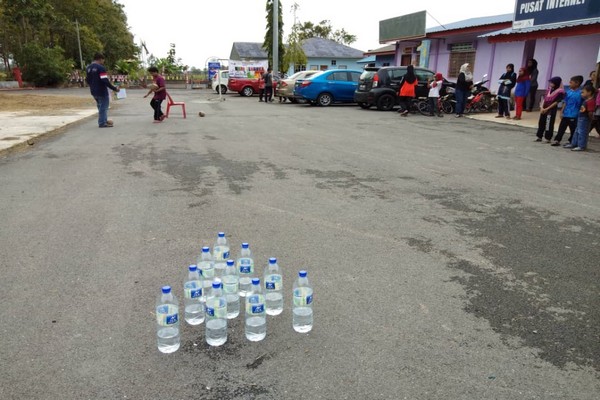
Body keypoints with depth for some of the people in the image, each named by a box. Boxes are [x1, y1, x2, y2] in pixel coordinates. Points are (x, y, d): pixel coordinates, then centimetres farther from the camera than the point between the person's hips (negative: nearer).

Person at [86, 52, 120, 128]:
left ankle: (104, 120, 29)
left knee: (100, 106, 21)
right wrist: (114, 88, -17)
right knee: (103, 107, 0)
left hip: (93, 91, 9)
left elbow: (87, 80, 19)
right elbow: (105, 81, -23)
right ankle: (102, 123, 2)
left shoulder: (88, 68, 12)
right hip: (102, 91, -9)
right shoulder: (101, 68, -16)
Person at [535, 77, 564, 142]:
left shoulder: (560, 92, -11)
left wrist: (547, 109, -15)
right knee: (541, 123, 12)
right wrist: (542, 107, -3)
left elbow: (556, 102, -14)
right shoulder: (549, 89, 10)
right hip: (543, 109, 7)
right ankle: (539, 137, 21)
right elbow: (544, 98, 8)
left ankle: (548, 138, 6)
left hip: (551, 110, -7)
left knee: (549, 124, -2)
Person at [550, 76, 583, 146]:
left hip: (574, 116, -5)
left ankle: (571, 142, 20)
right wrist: (562, 112, 8)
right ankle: (557, 140, 18)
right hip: (565, 114, 5)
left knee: (573, 129, 8)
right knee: (561, 127, 10)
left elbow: (582, 104, -10)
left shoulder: (580, 93, -12)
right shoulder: (568, 91, 4)